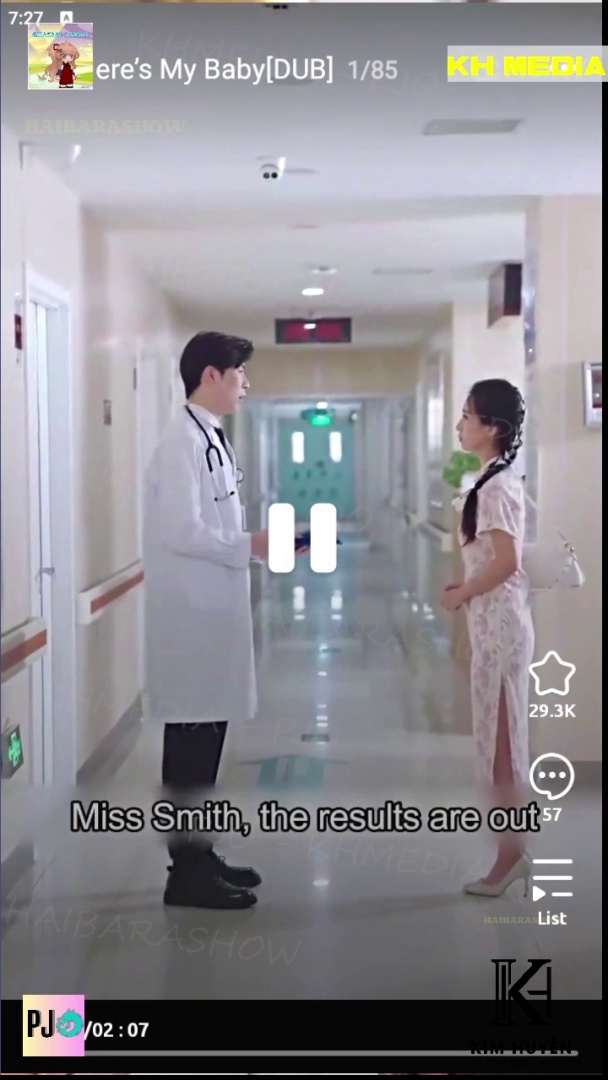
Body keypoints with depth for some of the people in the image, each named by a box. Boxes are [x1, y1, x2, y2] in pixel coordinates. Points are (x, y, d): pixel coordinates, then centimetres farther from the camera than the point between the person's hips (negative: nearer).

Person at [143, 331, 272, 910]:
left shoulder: (211, 440, 13)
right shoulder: (183, 443, -17)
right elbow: (182, 533, -23)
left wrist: (257, 543, 6)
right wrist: (250, 546, -16)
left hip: (212, 609, 10)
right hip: (191, 614, -10)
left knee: (206, 735, 15)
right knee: (190, 738, -2)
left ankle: (198, 853, 25)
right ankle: (186, 871, 7)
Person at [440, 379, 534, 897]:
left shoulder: (494, 486, -17)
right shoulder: (504, 480, 12)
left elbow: (506, 562, -24)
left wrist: (459, 595, -12)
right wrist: (466, 590, 11)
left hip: (498, 622, -10)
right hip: (500, 619, 10)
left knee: (499, 737, -2)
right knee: (502, 736, 13)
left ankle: (511, 853, 7)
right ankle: (513, 849, 21)